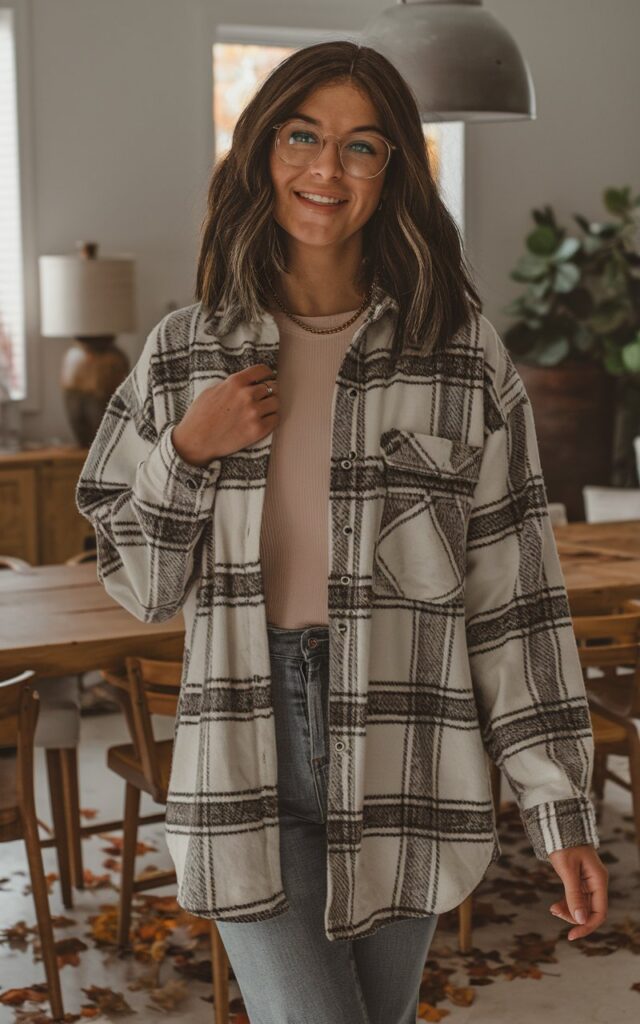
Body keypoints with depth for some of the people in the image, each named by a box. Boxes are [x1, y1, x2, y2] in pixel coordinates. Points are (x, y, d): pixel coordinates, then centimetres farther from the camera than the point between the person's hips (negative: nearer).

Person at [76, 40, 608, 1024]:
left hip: (406, 769, 0)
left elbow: (517, 596, -2)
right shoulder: (185, 352, 3)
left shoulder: (464, 355, -3)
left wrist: (562, 808, -5)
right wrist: (187, 450, -10)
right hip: (247, 767, 0)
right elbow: (140, 584, 7)